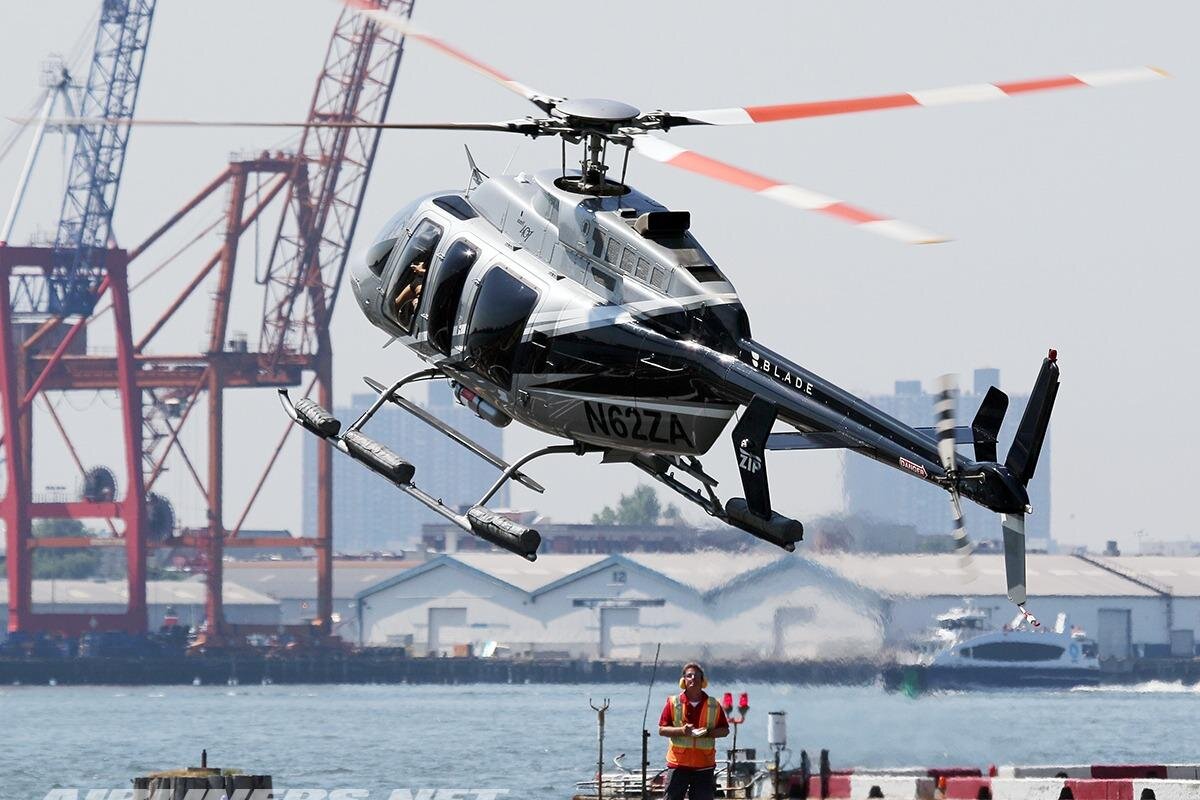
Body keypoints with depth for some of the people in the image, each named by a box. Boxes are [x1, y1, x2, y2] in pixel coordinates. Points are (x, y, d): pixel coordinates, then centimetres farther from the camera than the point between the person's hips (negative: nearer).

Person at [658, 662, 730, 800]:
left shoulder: (714, 705, 5)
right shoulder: (673, 703, 3)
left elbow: (725, 730, 7)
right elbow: (662, 730, 2)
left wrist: (709, 732, -13)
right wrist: (681, 730, -17)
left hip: (704, 765, 1)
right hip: (678, 763, -1)